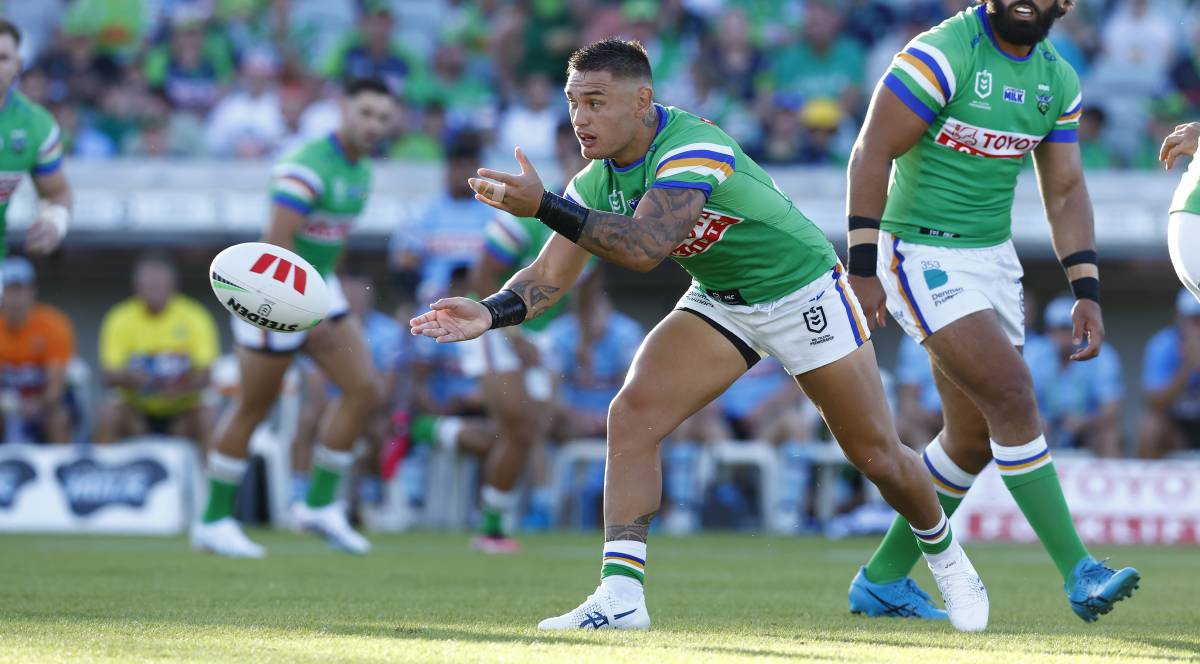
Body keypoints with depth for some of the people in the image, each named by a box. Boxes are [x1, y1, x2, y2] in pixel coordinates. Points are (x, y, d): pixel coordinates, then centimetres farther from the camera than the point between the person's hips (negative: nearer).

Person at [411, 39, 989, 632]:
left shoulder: (694, 150, -34)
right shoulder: (597, 181, -10)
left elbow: (644, 248, -46)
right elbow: (551, 275, -13)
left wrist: (543, 205, -52)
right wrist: (489, 313, -32)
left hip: (803, 292, -6)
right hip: (719, 304, 6)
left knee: (876, 454, 2)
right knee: (631, 417, -16)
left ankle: (943, 553, 33)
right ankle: (620, 596, -15)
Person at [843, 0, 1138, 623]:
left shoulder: (1058, 80, 6)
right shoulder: (942, 54, -16)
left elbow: (1065, 190, 11)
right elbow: (872, 152, -16)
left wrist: (1086, 291, 2)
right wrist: (863, 267, -20)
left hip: (993, 259, 8)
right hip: (923, 258, -8)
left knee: (975, 438, 9)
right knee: (1013, 397, -18)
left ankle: (883, 579, 23)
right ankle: (1079, 573, -17)